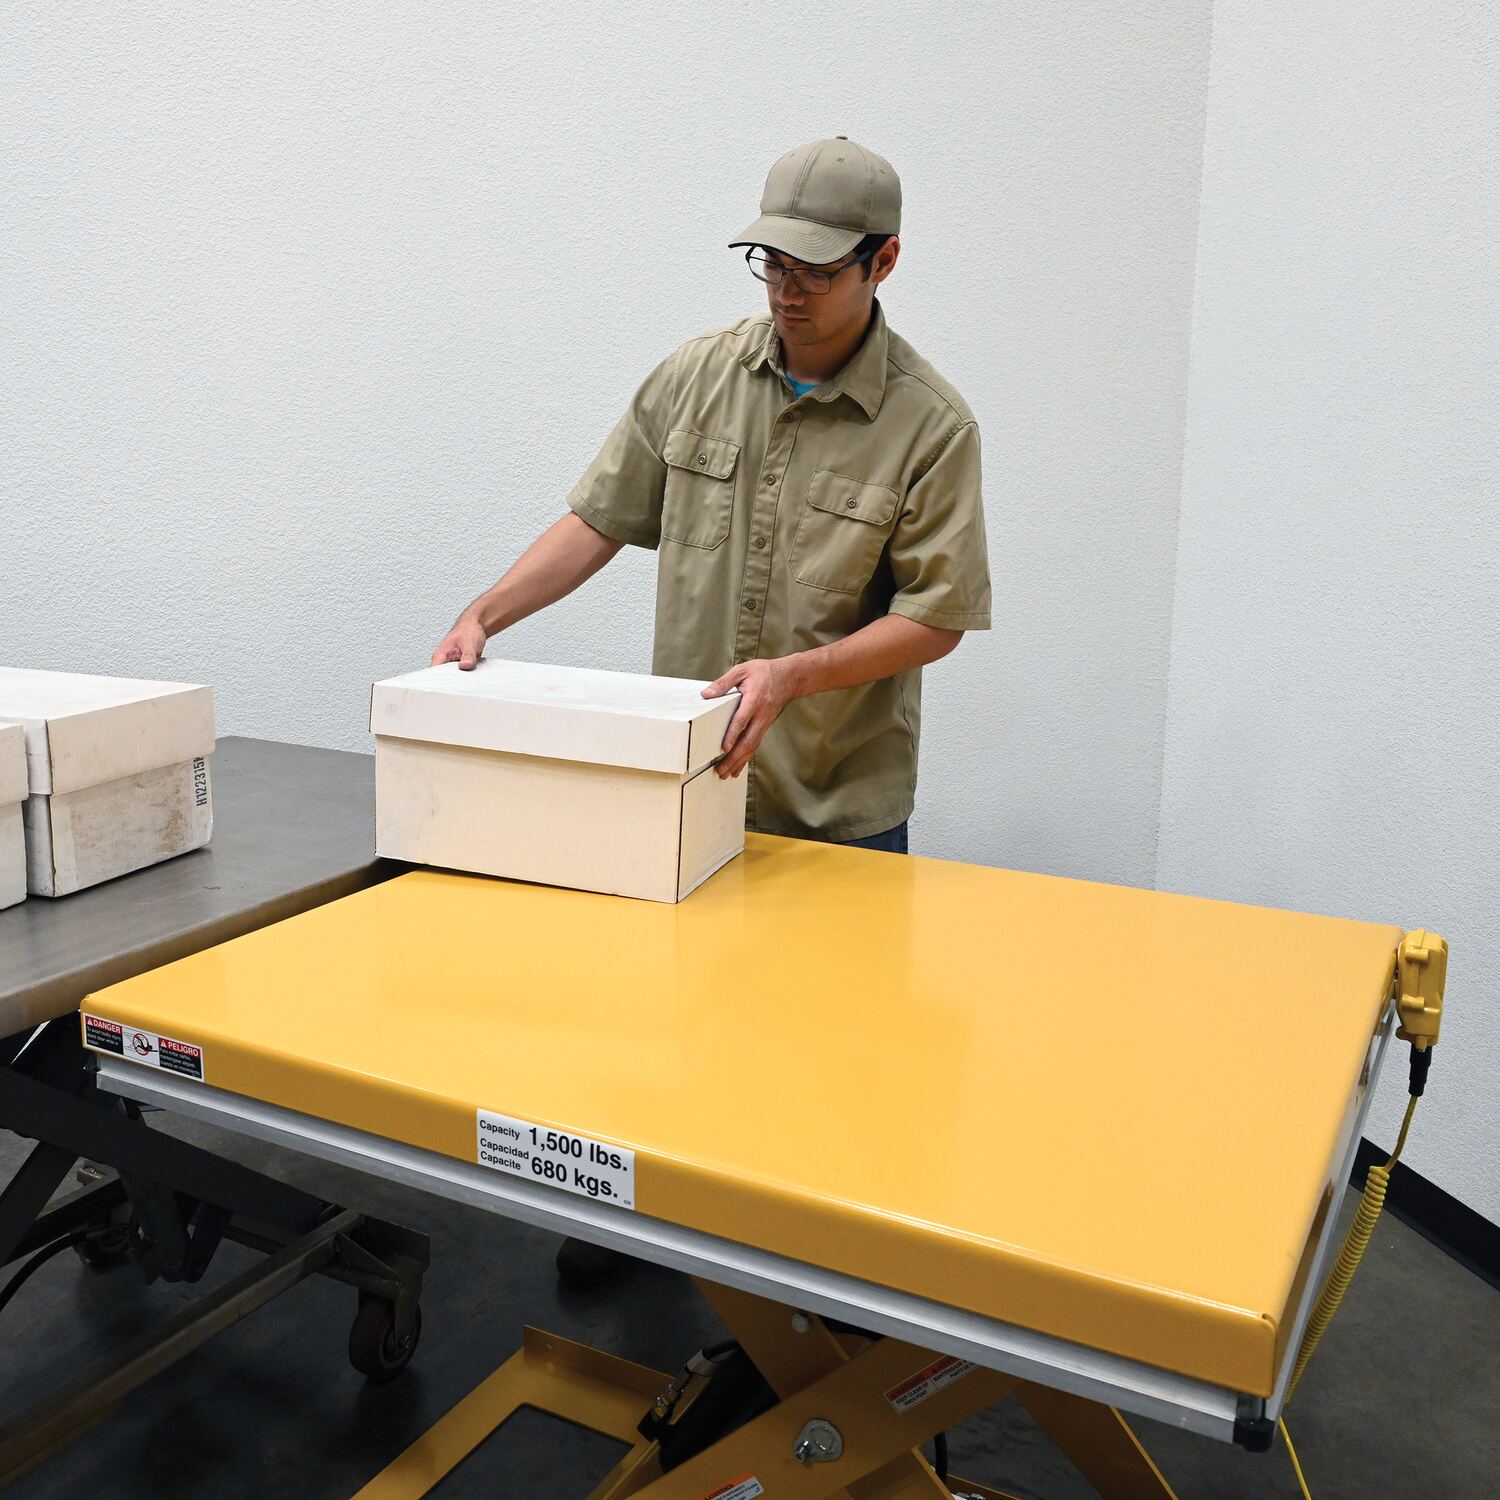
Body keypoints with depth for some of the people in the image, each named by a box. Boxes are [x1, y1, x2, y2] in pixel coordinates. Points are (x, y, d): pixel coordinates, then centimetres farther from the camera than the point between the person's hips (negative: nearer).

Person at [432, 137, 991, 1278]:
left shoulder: (931, 425, -10)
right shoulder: (695, 378, 1)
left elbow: (936, 616, -11)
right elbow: (600, 520, 5)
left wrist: (796, 674, -24)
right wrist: (486, 615, -7)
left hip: (840, 803, -3)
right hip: (683, 778, 4)